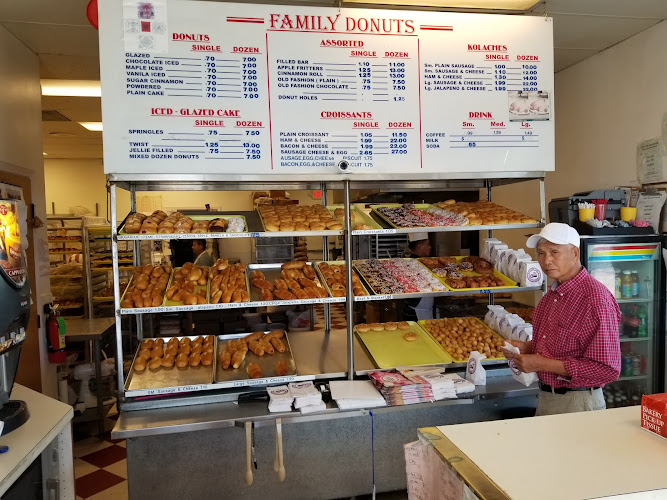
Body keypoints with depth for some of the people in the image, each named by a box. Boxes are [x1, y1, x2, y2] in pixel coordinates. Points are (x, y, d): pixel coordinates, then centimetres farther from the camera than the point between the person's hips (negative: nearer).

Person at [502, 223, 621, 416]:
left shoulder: (596, 298, -21)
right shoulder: (552, 294, 5)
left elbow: (607, 369, -23)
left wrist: (544, 364, -22)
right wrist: (527, 347, -1)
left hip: (577, 402, -8)